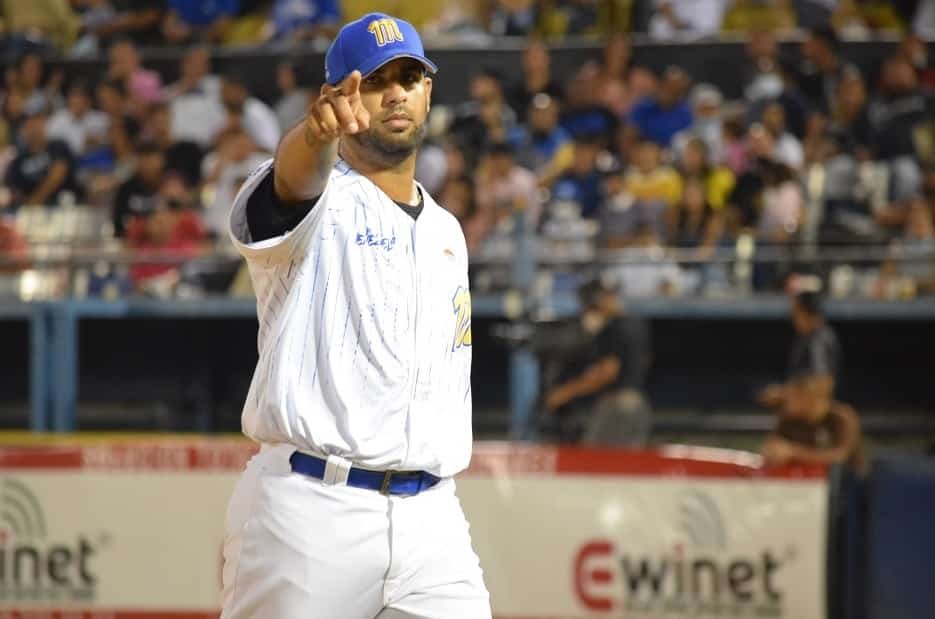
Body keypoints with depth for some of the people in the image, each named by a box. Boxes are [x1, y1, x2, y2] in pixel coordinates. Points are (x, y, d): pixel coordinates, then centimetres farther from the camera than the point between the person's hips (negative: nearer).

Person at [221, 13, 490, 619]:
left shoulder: (447, 232, 19)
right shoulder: (316, 203, -2)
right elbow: (293, 175, -28)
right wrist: (315, 132, -52)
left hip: (430, 517, 5)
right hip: (310, 509, -5)